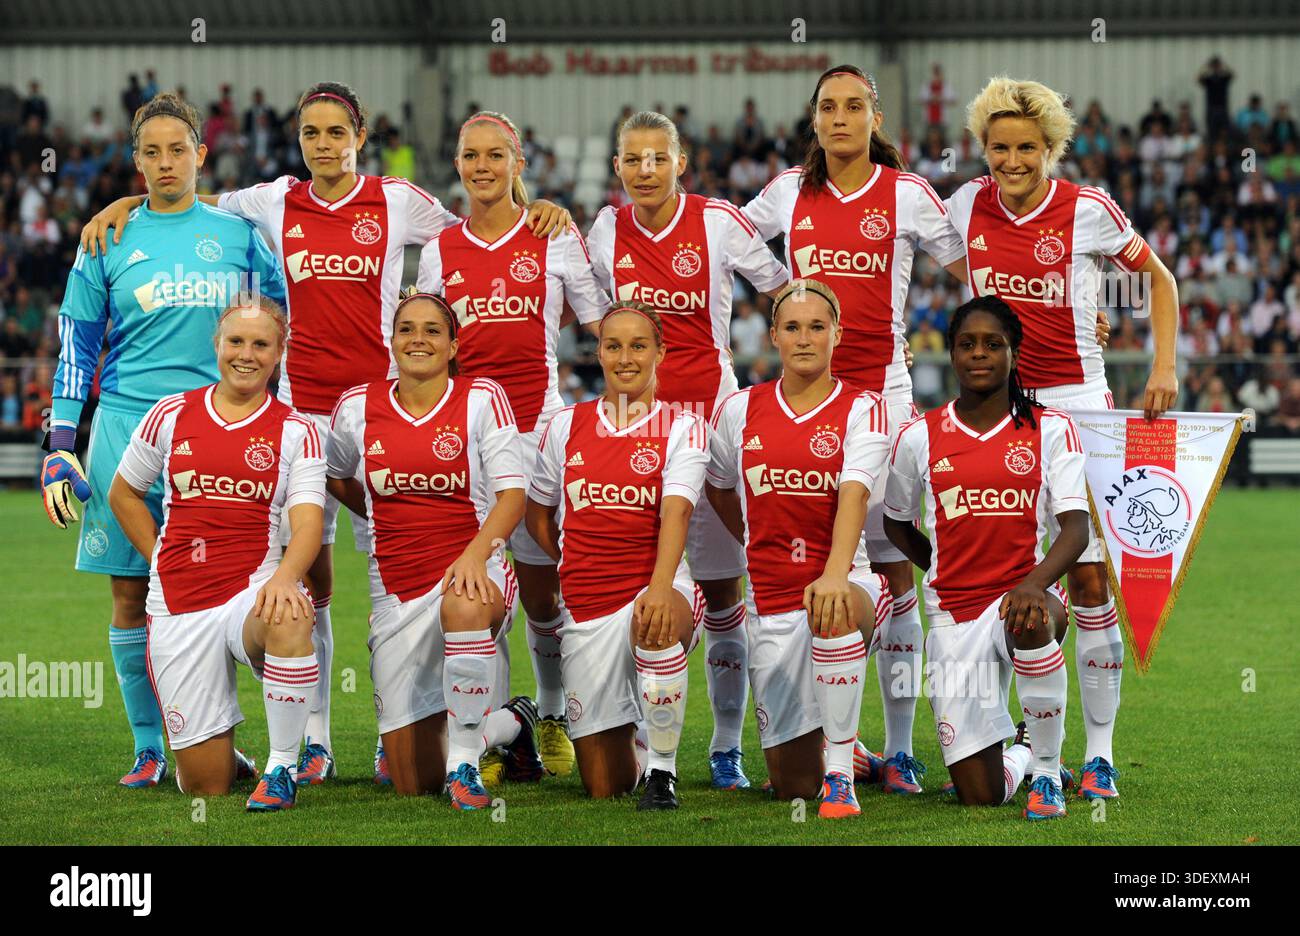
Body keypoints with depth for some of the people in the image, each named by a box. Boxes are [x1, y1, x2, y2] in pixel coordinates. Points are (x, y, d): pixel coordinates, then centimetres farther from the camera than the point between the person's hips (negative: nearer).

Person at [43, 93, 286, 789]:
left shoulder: (238, 235, 8)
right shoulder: (109, 241, 7)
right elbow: (76, 347, 9)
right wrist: (60, 447, 3)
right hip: (127, 427, 1)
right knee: (131, 594, 1)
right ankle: (148, 748, 9)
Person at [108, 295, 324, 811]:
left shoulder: (295, 430, 3)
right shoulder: (171, 415, 7)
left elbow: (307, 523, -9)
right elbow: (123, 495, 20)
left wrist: (285, 577, -30)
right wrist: (165, 561, 9)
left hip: (255, 585, -2)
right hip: (178, 601, 2)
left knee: (288, 619, -42)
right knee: (204, 786, -2)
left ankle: (281, 769, -23)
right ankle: (227, 760, 39)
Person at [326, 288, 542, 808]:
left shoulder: (482, 397, -2)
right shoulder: (358, 407, 5)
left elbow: (512, 494, -10)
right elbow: (336, 478, 24)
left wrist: (475, 554, -26)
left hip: (471, 571, -3)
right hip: (396, 593, 3)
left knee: (462, 605, -45)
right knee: (413, 782, 1)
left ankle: (464, 764, -29)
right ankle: (511, 722, 34)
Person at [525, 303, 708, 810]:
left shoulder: (682, 426, -1)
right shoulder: (566, 425, 8)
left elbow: (675, 512, -17)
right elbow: (537, 514, 21)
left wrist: (660, 587, -32)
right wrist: (576, 565, 11)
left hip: (655, 587, -3)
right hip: (584, 610, 3)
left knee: (655, 625, -43)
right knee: (605, 787, 3)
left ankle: (662, 769, -25)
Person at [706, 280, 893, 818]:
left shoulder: (862, 409, -4)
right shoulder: (740, 410, 5)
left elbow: (855, 493, -22)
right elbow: (718, 489, 23)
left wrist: (835, 575, -37)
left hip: (847, 579, -3)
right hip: (770, 596, 3)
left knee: (833, 610, -43)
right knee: (792, 785, 2)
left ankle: (840, 776, -29)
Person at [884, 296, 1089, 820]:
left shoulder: (1049, 430, -1)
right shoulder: (919, 438, 2)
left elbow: (1076, 527, -12)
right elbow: (896, 523, 19)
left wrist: (1034, 583, -29)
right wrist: (948, 573, 12)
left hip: (1023, 593, -1)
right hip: (953, 613, 1)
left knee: (1030, 621, -43)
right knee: (980, 795, -5)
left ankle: (1047, 767, -18)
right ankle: (1020, 753, 36)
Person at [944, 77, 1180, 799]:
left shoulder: (1088, 210, -7)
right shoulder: (968, 205, 2)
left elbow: (1158, 277, 7)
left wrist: (1163, 369, -1)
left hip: (1074, 407, -3)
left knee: (1088, 581, -5)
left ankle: (1099, 752, 2)